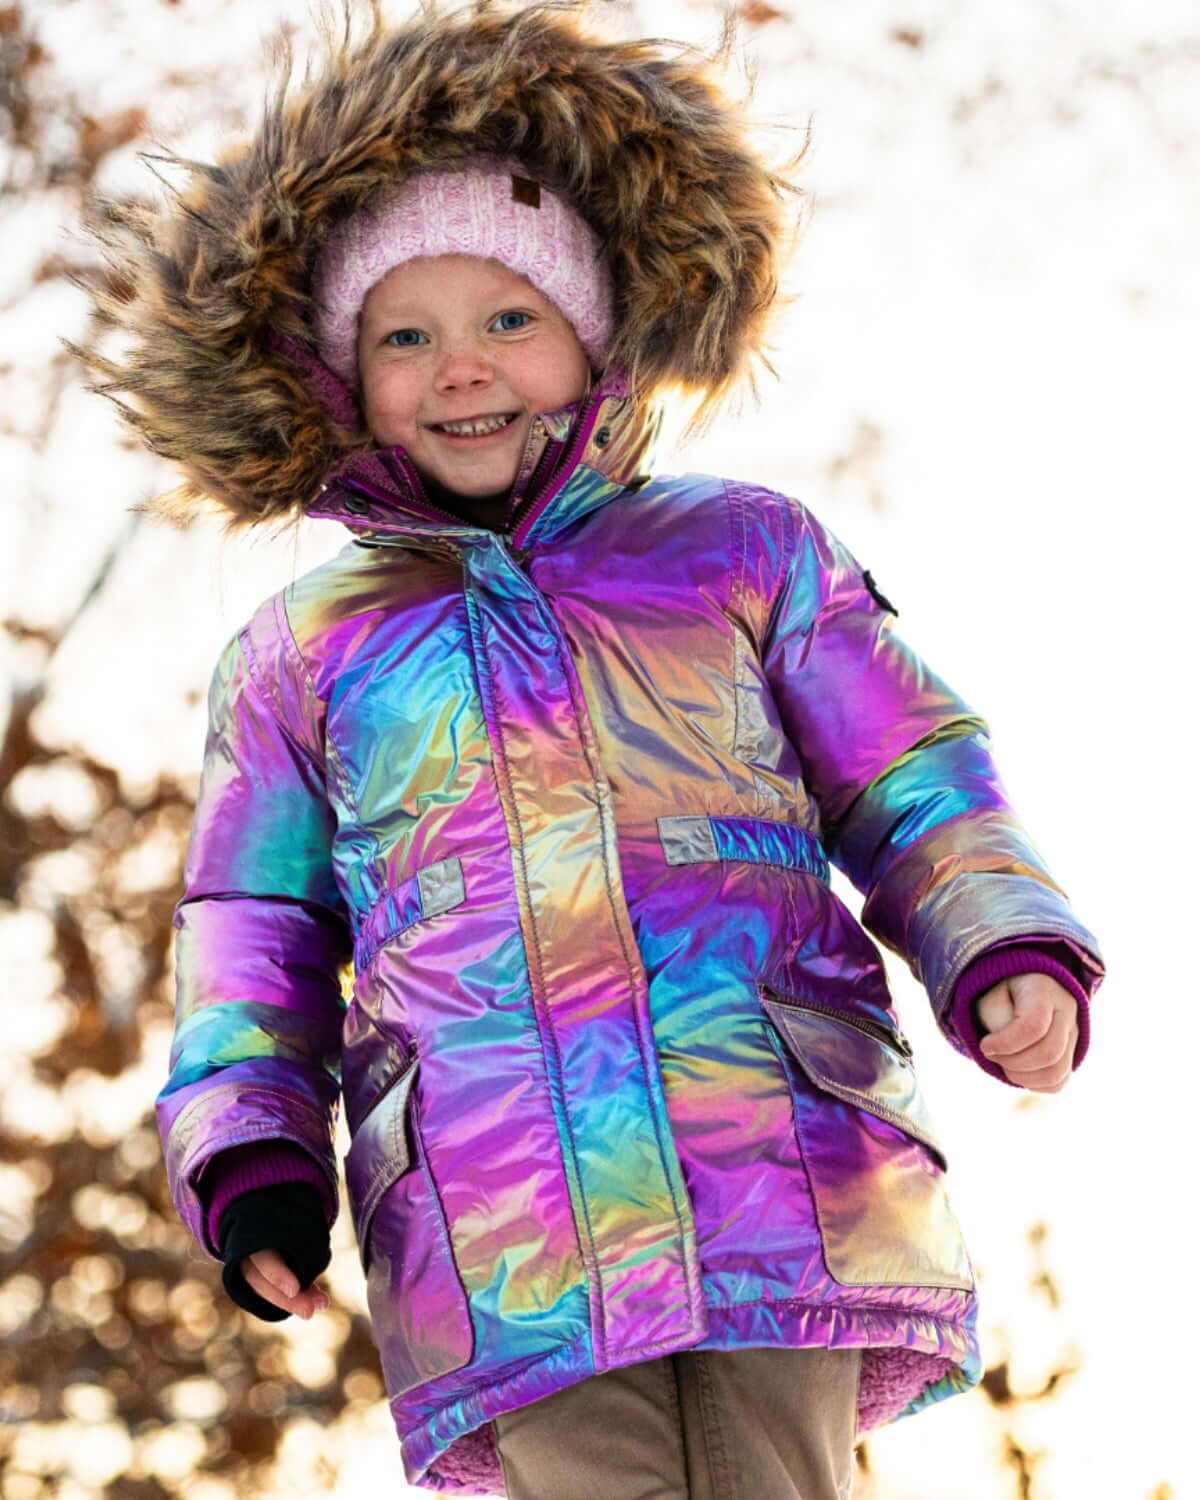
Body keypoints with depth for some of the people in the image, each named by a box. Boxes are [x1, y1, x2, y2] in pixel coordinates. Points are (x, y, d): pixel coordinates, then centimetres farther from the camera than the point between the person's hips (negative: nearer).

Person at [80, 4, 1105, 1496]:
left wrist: (1012, 957, 0)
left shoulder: (743, 551, 18)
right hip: (503, 1238, 0)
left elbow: (913, 790, 18)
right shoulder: (299, 650, 20)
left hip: (787, 1190, 0)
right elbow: (255, 939, 22)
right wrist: (251, 1160, 7)